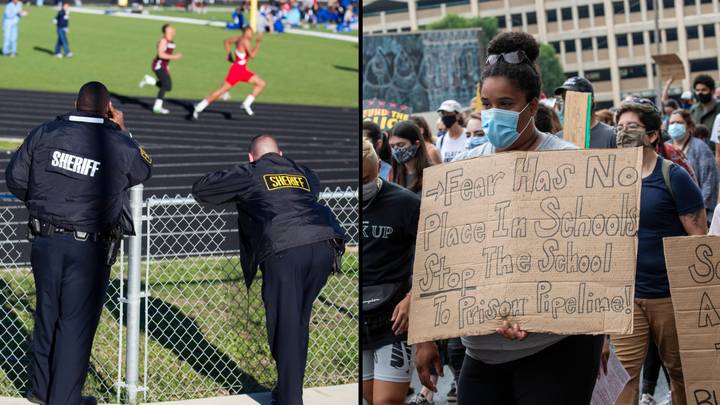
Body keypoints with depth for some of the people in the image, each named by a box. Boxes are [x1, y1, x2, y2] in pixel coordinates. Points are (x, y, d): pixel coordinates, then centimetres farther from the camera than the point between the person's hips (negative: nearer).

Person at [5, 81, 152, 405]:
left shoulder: (44, 134, -2)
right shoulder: (119, 145, -9)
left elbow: (15, 178, 5)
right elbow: (143, 170, 12)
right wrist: (123, 132, 17)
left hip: (45, 242, 4)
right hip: (90, 248, -3)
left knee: (47, 313, 19)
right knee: (76, 322, 5)